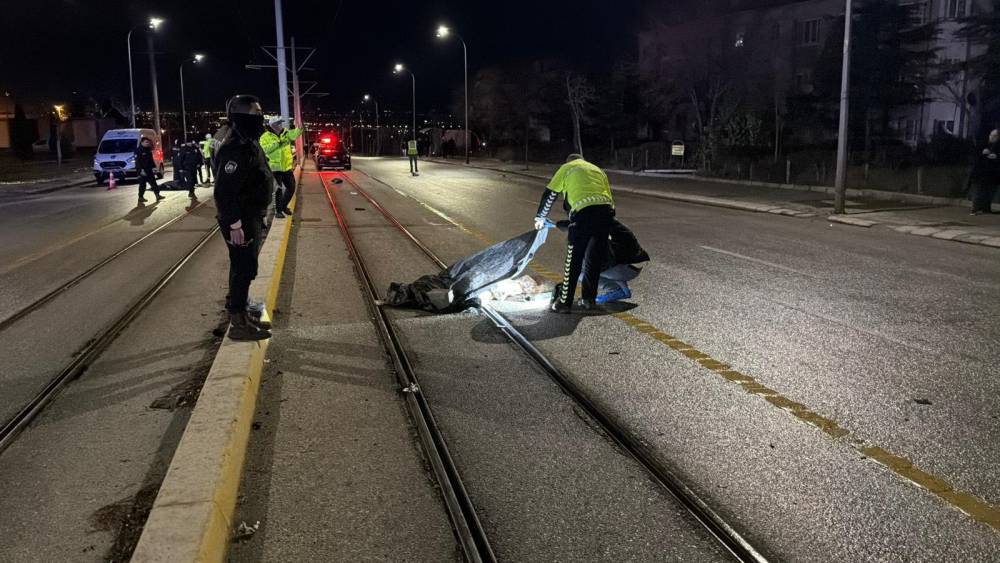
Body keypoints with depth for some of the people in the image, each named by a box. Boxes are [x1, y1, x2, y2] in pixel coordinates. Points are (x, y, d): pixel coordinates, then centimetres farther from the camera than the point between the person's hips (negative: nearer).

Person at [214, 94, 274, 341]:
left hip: (250, 217, 10)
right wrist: (235, 225, -26)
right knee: (243, 270, -4)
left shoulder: (248, 144, 12)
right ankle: (238, 325, 4)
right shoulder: (236, 149, -21)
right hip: (240, 222, -10)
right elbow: (225, 191, -26)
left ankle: (242, 315, 29)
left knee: (244, 269, 17)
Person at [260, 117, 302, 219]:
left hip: (287, 166, 5)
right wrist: (277, 143, -26)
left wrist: (300, 129, -29)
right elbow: (264, 149, -21)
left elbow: (293, 134, -9)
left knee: (291, 187, 11)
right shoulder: (265, 137, -7)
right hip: (275, 167, -5)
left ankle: (284, 206, 31)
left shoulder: (285, 133, 7)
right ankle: (278, 210, 8)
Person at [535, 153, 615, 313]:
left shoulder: (566, 168, 22)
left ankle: (564, 302, 7)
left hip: (584, 211, -5)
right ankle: (589, 300, 22)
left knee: (573, 260, 2)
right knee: (594, 258, 16)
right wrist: (607, 228, 38)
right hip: (606, 210, 5)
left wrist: (540, 218, 32)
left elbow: (550, 194, 20)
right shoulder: (597, 169, 34)